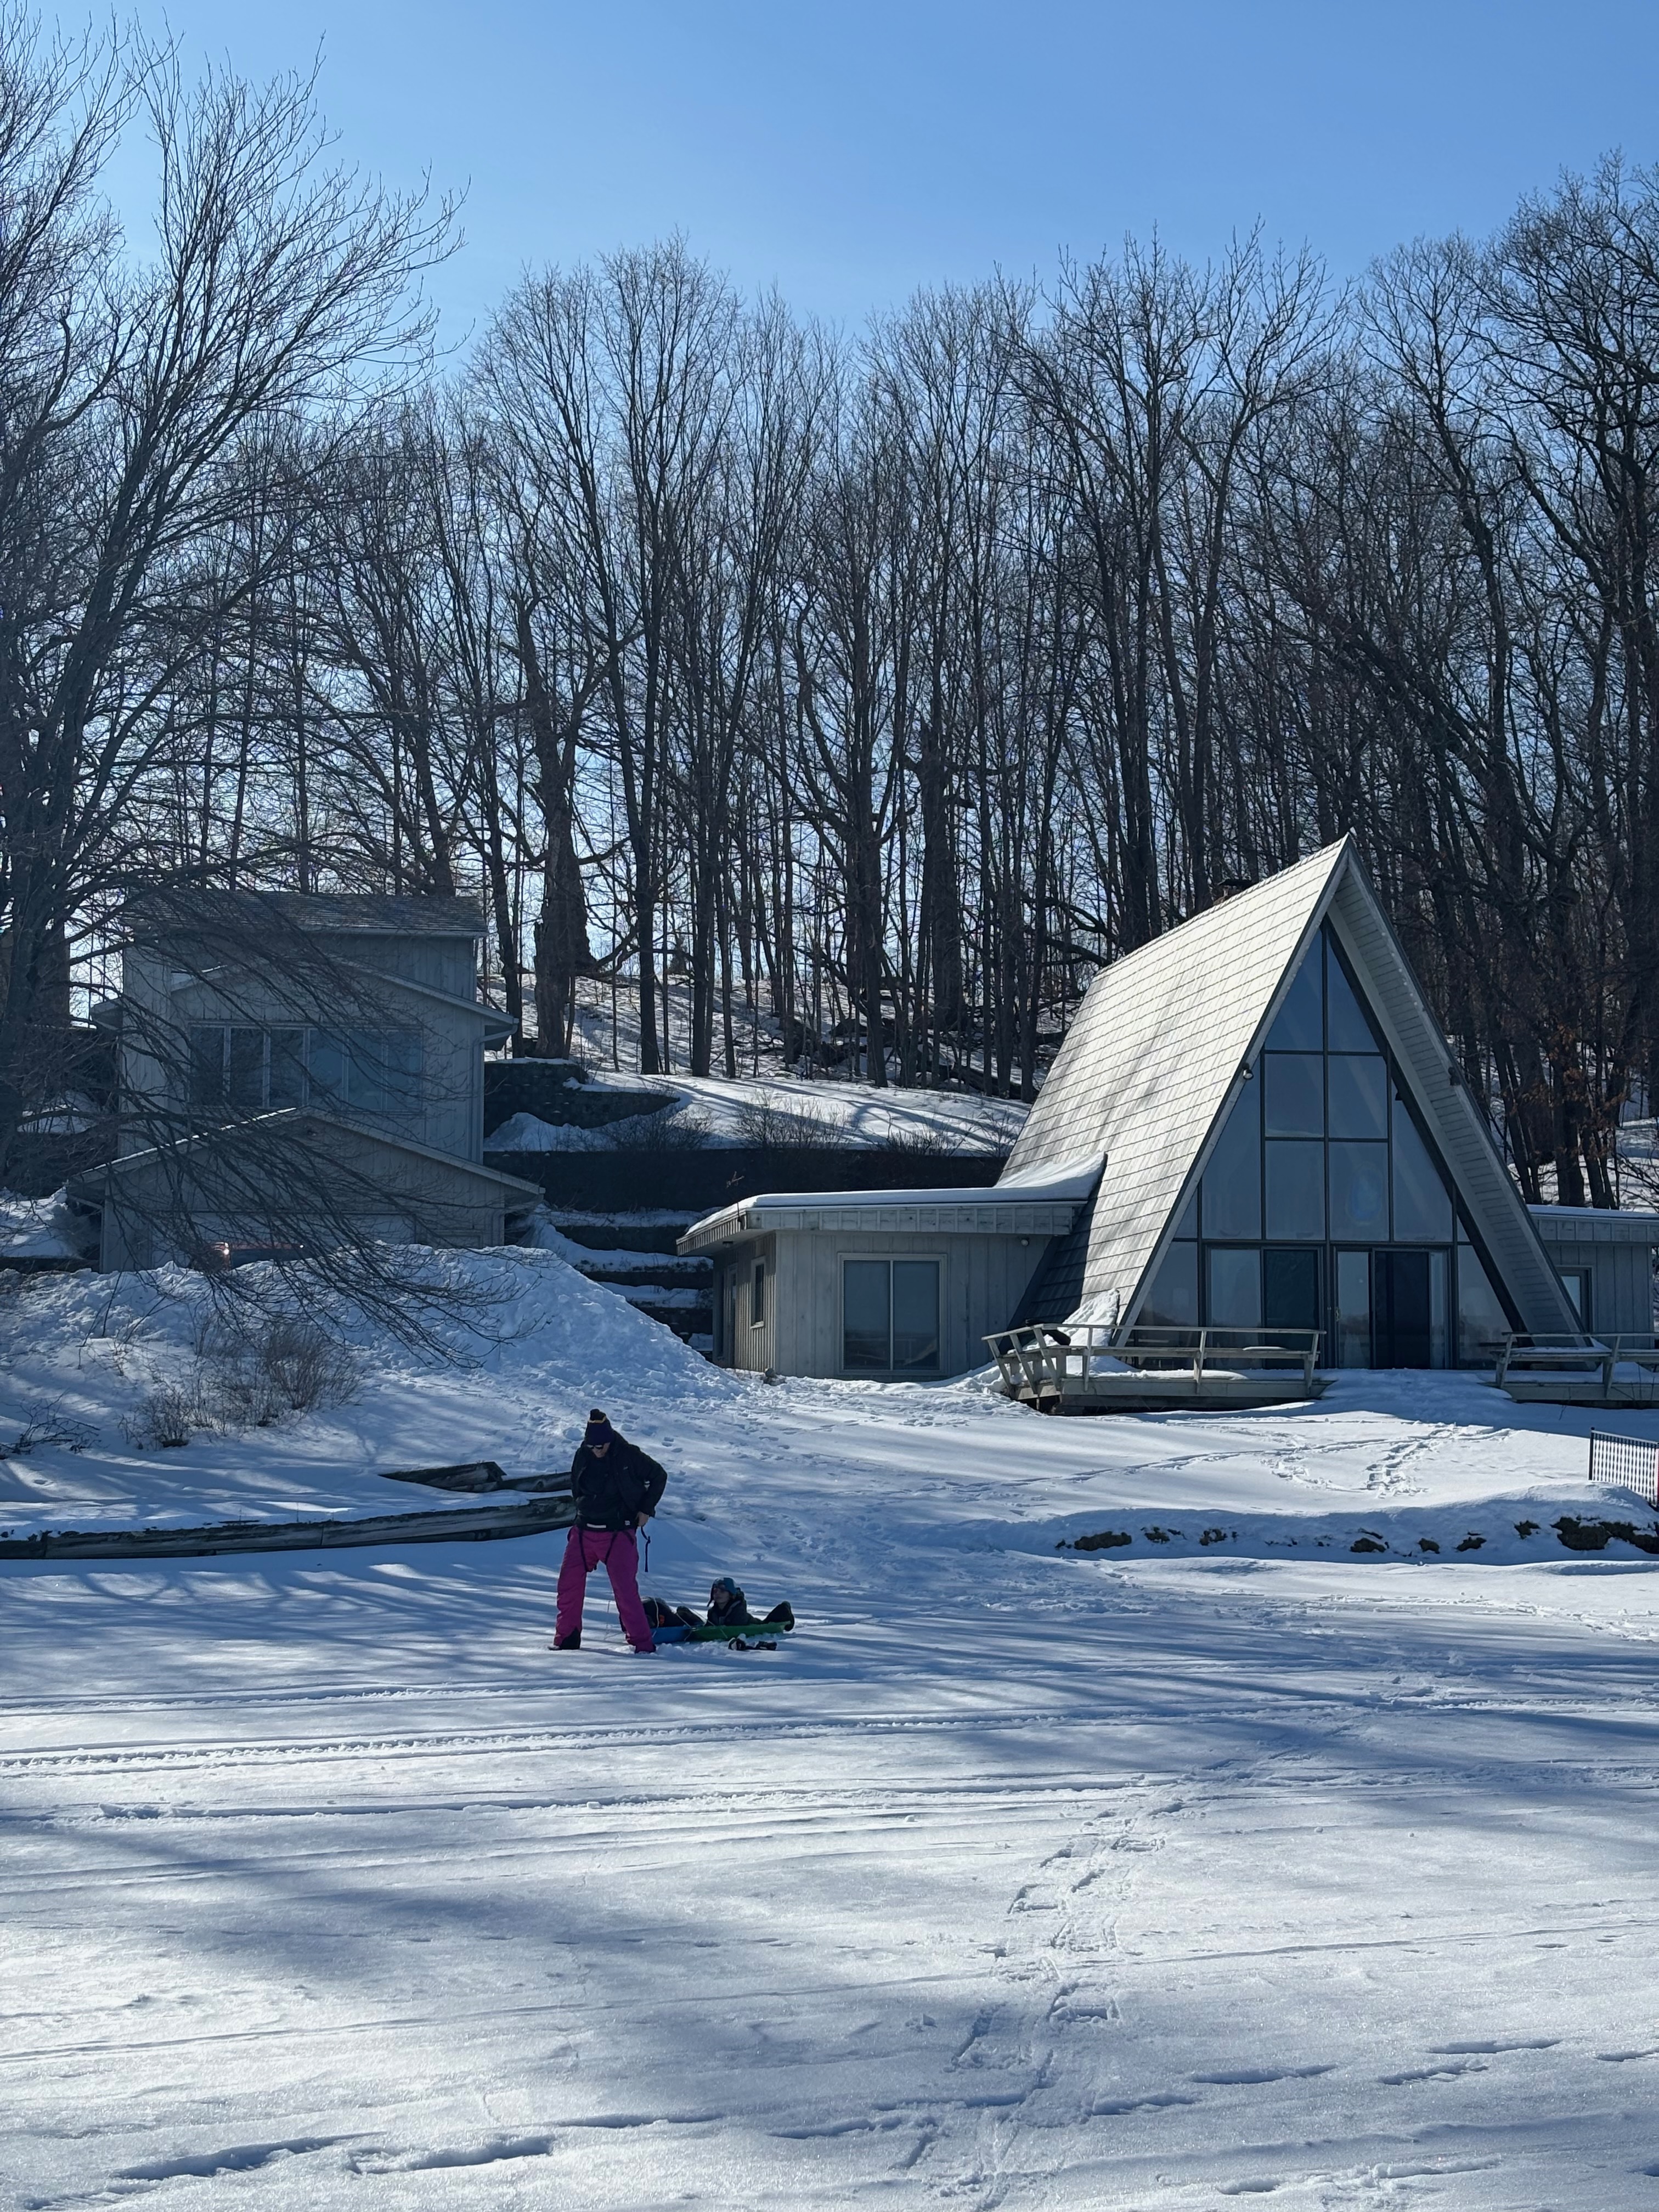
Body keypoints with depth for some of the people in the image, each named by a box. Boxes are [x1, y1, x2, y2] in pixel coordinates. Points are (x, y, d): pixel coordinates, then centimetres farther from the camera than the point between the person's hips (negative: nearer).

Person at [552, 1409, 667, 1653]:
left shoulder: (629, 1456, -10)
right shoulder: (583, 1455, 2)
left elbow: (659, 1476, 3)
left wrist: (646, 1509, -1)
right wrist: (581, 1509, 11)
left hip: (618, 1534, -5)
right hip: (584, 1532, 5)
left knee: (625, 1590, -11)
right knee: (568, 1586, 5)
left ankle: (642, 1643, -4)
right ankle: (567, 1639, 18)